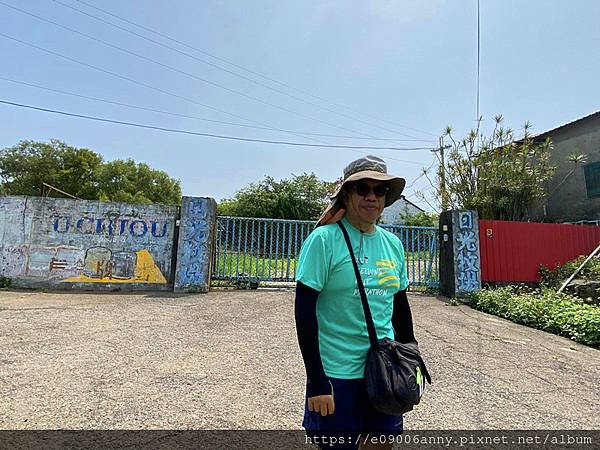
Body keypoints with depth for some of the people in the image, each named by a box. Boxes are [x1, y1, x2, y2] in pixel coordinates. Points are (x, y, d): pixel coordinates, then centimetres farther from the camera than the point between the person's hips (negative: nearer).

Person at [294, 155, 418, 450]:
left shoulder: (393, 243, 4)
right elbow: (304, 311, -16)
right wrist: (316, 381, -16)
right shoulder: (324, 239, -14)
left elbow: (400, 306, 13)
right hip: (337, 374, -5)